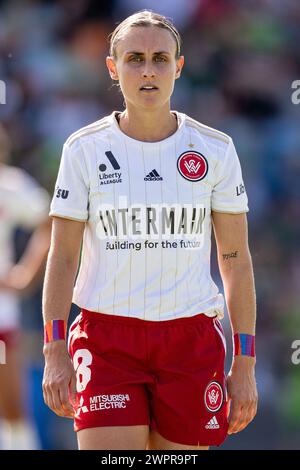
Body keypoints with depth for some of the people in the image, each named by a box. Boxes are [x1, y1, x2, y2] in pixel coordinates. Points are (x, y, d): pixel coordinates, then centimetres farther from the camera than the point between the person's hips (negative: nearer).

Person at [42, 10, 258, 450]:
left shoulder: (215, 149, 4)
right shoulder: (84, 149, 2)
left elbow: (236, 260, 6)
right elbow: (63, 257, 3)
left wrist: (245, 364, 2)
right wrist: (54, 352, -6)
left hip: (192, 340, 1)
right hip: (106, 337, -1)